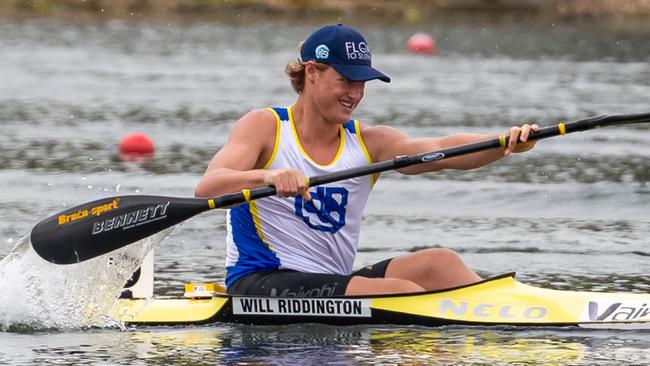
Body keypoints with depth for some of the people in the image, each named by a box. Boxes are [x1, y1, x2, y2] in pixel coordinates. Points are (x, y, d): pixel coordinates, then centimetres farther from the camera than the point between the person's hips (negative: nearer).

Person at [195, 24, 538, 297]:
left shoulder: (368, 142, 9)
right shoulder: (264, 126, -2)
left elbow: (440, 151, -7)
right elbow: (207, 188, -18)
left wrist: (506, 143, -27)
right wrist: (267, 176, -39)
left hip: (333, 284, 6)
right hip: (259, 284, -6)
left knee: (438, 263, -16)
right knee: (402, 292, -25)